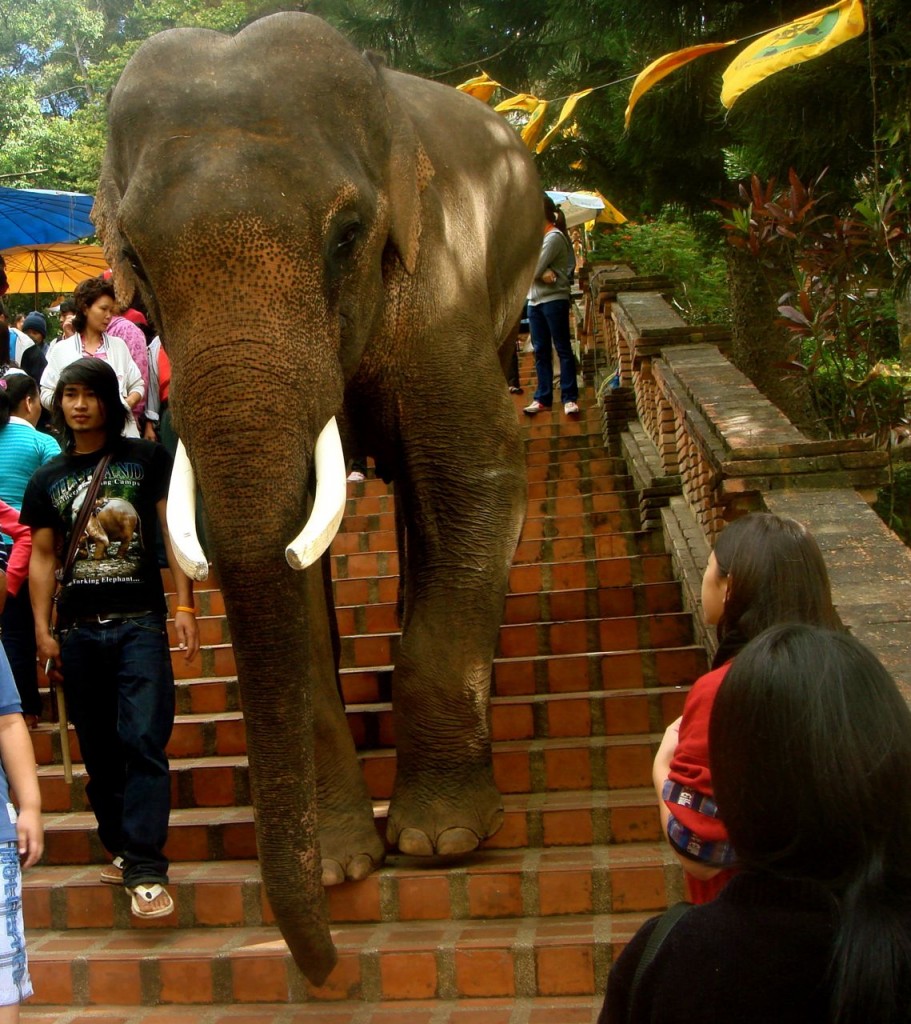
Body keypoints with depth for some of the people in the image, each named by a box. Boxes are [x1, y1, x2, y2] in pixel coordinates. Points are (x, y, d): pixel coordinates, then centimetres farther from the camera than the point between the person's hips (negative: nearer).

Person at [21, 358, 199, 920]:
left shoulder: (146, 458, 3)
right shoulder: (48, 479, 12)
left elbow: (173, 531, 0)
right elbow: (42, 556, 13)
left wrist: (185, 606, -8)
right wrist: (43, 628, 4)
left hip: (139, 623, -3)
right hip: (78, 630, 4)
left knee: (144, 742, -11)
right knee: (100, 750, 9)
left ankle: (146, 869, -11)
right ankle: (121, 848, 23)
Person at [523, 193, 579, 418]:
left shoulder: (554, 237, -12)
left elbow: (533, 269, -17)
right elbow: (536, 270, 3)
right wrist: (543, 274, -16)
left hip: (554, 300, -9)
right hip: (535, 300, 9)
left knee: (563, 349, -5)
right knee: (541, 351, 9)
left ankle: (569, 398, -4)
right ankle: (543, 398, 13)